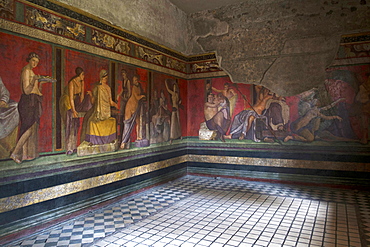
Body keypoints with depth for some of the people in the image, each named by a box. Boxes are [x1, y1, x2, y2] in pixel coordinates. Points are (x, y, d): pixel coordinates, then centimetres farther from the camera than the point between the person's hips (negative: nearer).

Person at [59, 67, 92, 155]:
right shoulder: (72, 83, -25)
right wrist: (73, 110, -29)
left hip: (75, 101, 7)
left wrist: (80, 105, -6)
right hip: (67, 102, -7)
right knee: (70, 125, -11)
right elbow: (71, 98, -27)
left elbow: (82, 94, -1)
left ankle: (74, 147, 10)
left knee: (76, 124, 4)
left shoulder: (82, 82, -4)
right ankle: (68, 149, -9)